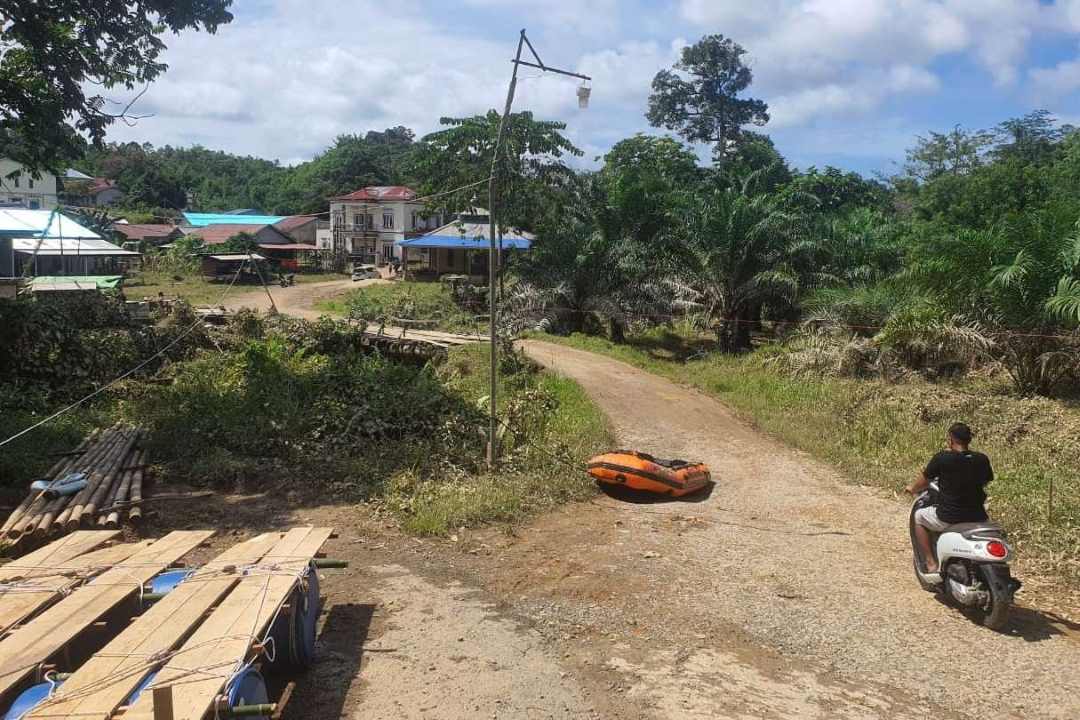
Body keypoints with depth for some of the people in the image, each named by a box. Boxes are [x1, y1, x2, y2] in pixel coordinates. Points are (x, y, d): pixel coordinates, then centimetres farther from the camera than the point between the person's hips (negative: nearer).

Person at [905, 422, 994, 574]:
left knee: (919, 516, 23)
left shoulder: (942, 458, -11)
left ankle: (931, 563, 15)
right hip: (976, 518, 4)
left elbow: (923, 481, 2)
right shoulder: (982, 460, -2)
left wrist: (912, 489, 24)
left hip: (948, 519, -4)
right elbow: (985, 483, 16)